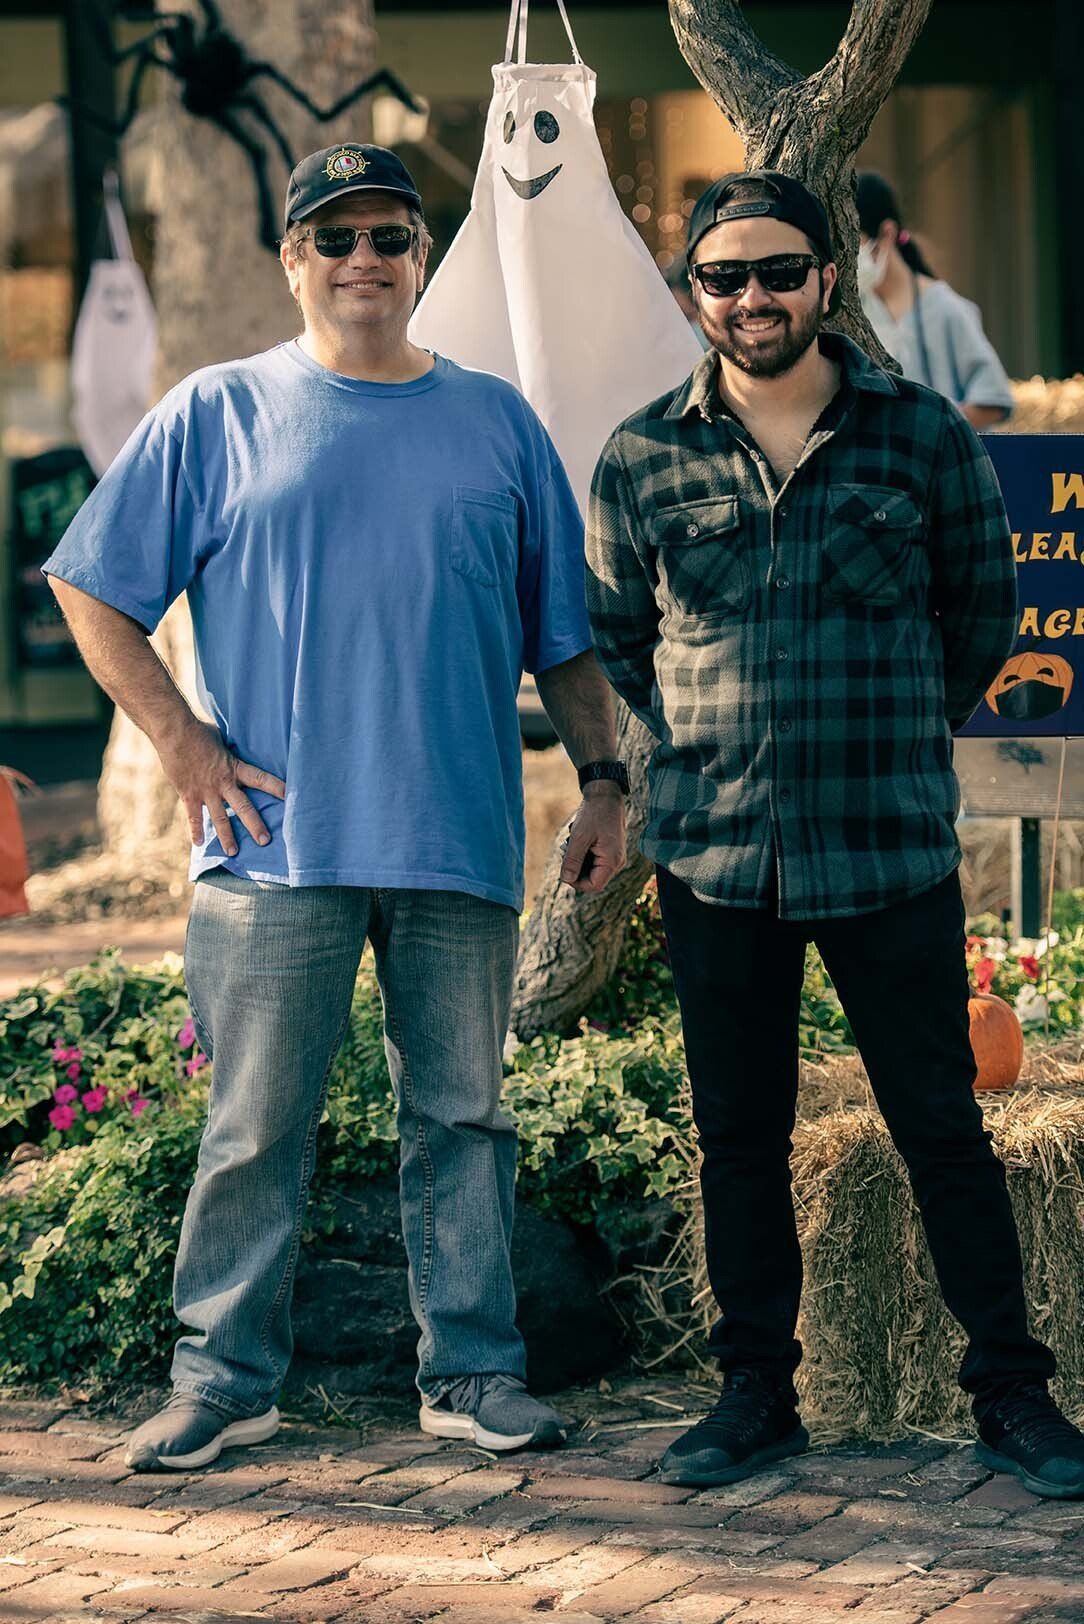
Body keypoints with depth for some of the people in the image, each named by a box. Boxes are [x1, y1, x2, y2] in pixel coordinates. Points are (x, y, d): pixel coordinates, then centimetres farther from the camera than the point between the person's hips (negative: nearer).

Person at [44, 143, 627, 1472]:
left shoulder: (495, 422, 13)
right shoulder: (217, 415, 5)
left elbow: (563, 636, 16)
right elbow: (92, 592, 5)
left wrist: (601, 780, 9)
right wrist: (179, 738, -4)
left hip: (460, 844, 2)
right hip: (277, 843, -2)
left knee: (461, 1114, 7)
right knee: (255, 1126, 0)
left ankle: (474, 1371, 15)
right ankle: (225, 1376, 10)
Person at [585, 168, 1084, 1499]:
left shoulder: (921, 434, -1)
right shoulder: (642, 458, 3)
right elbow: (609, 632, 16)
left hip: (890, 853, -2)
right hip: (712, 854, 2)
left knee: (942, 1128, 2)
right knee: (738, 1136, 9)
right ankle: (757, 1391, 20)